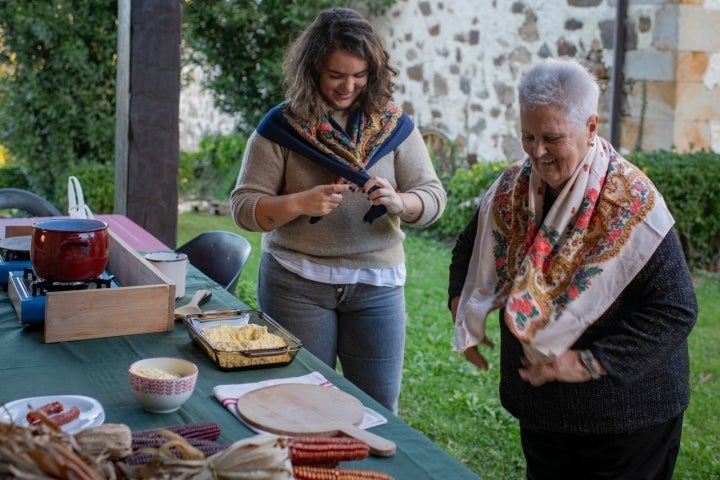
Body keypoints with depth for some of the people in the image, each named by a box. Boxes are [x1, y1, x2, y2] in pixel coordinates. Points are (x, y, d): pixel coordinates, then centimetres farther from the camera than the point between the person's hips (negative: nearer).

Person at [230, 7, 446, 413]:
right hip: (296, 283, -1)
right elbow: (244, 207, -5)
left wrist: (398, 201, -24)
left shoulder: (394, 125, 2)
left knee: (379, 409, 8)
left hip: (378, 284, 2)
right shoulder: (281, 127, -3)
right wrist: (301, 203, -24)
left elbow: (434, 197, -1)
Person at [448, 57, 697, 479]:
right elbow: (469, 251, 15)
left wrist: (589, 364, -24)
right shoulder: (510, 189, -4)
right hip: (539, 404, 5)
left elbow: (676, 310, -21)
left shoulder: (633, 203, -20)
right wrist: (464, 315, 1)